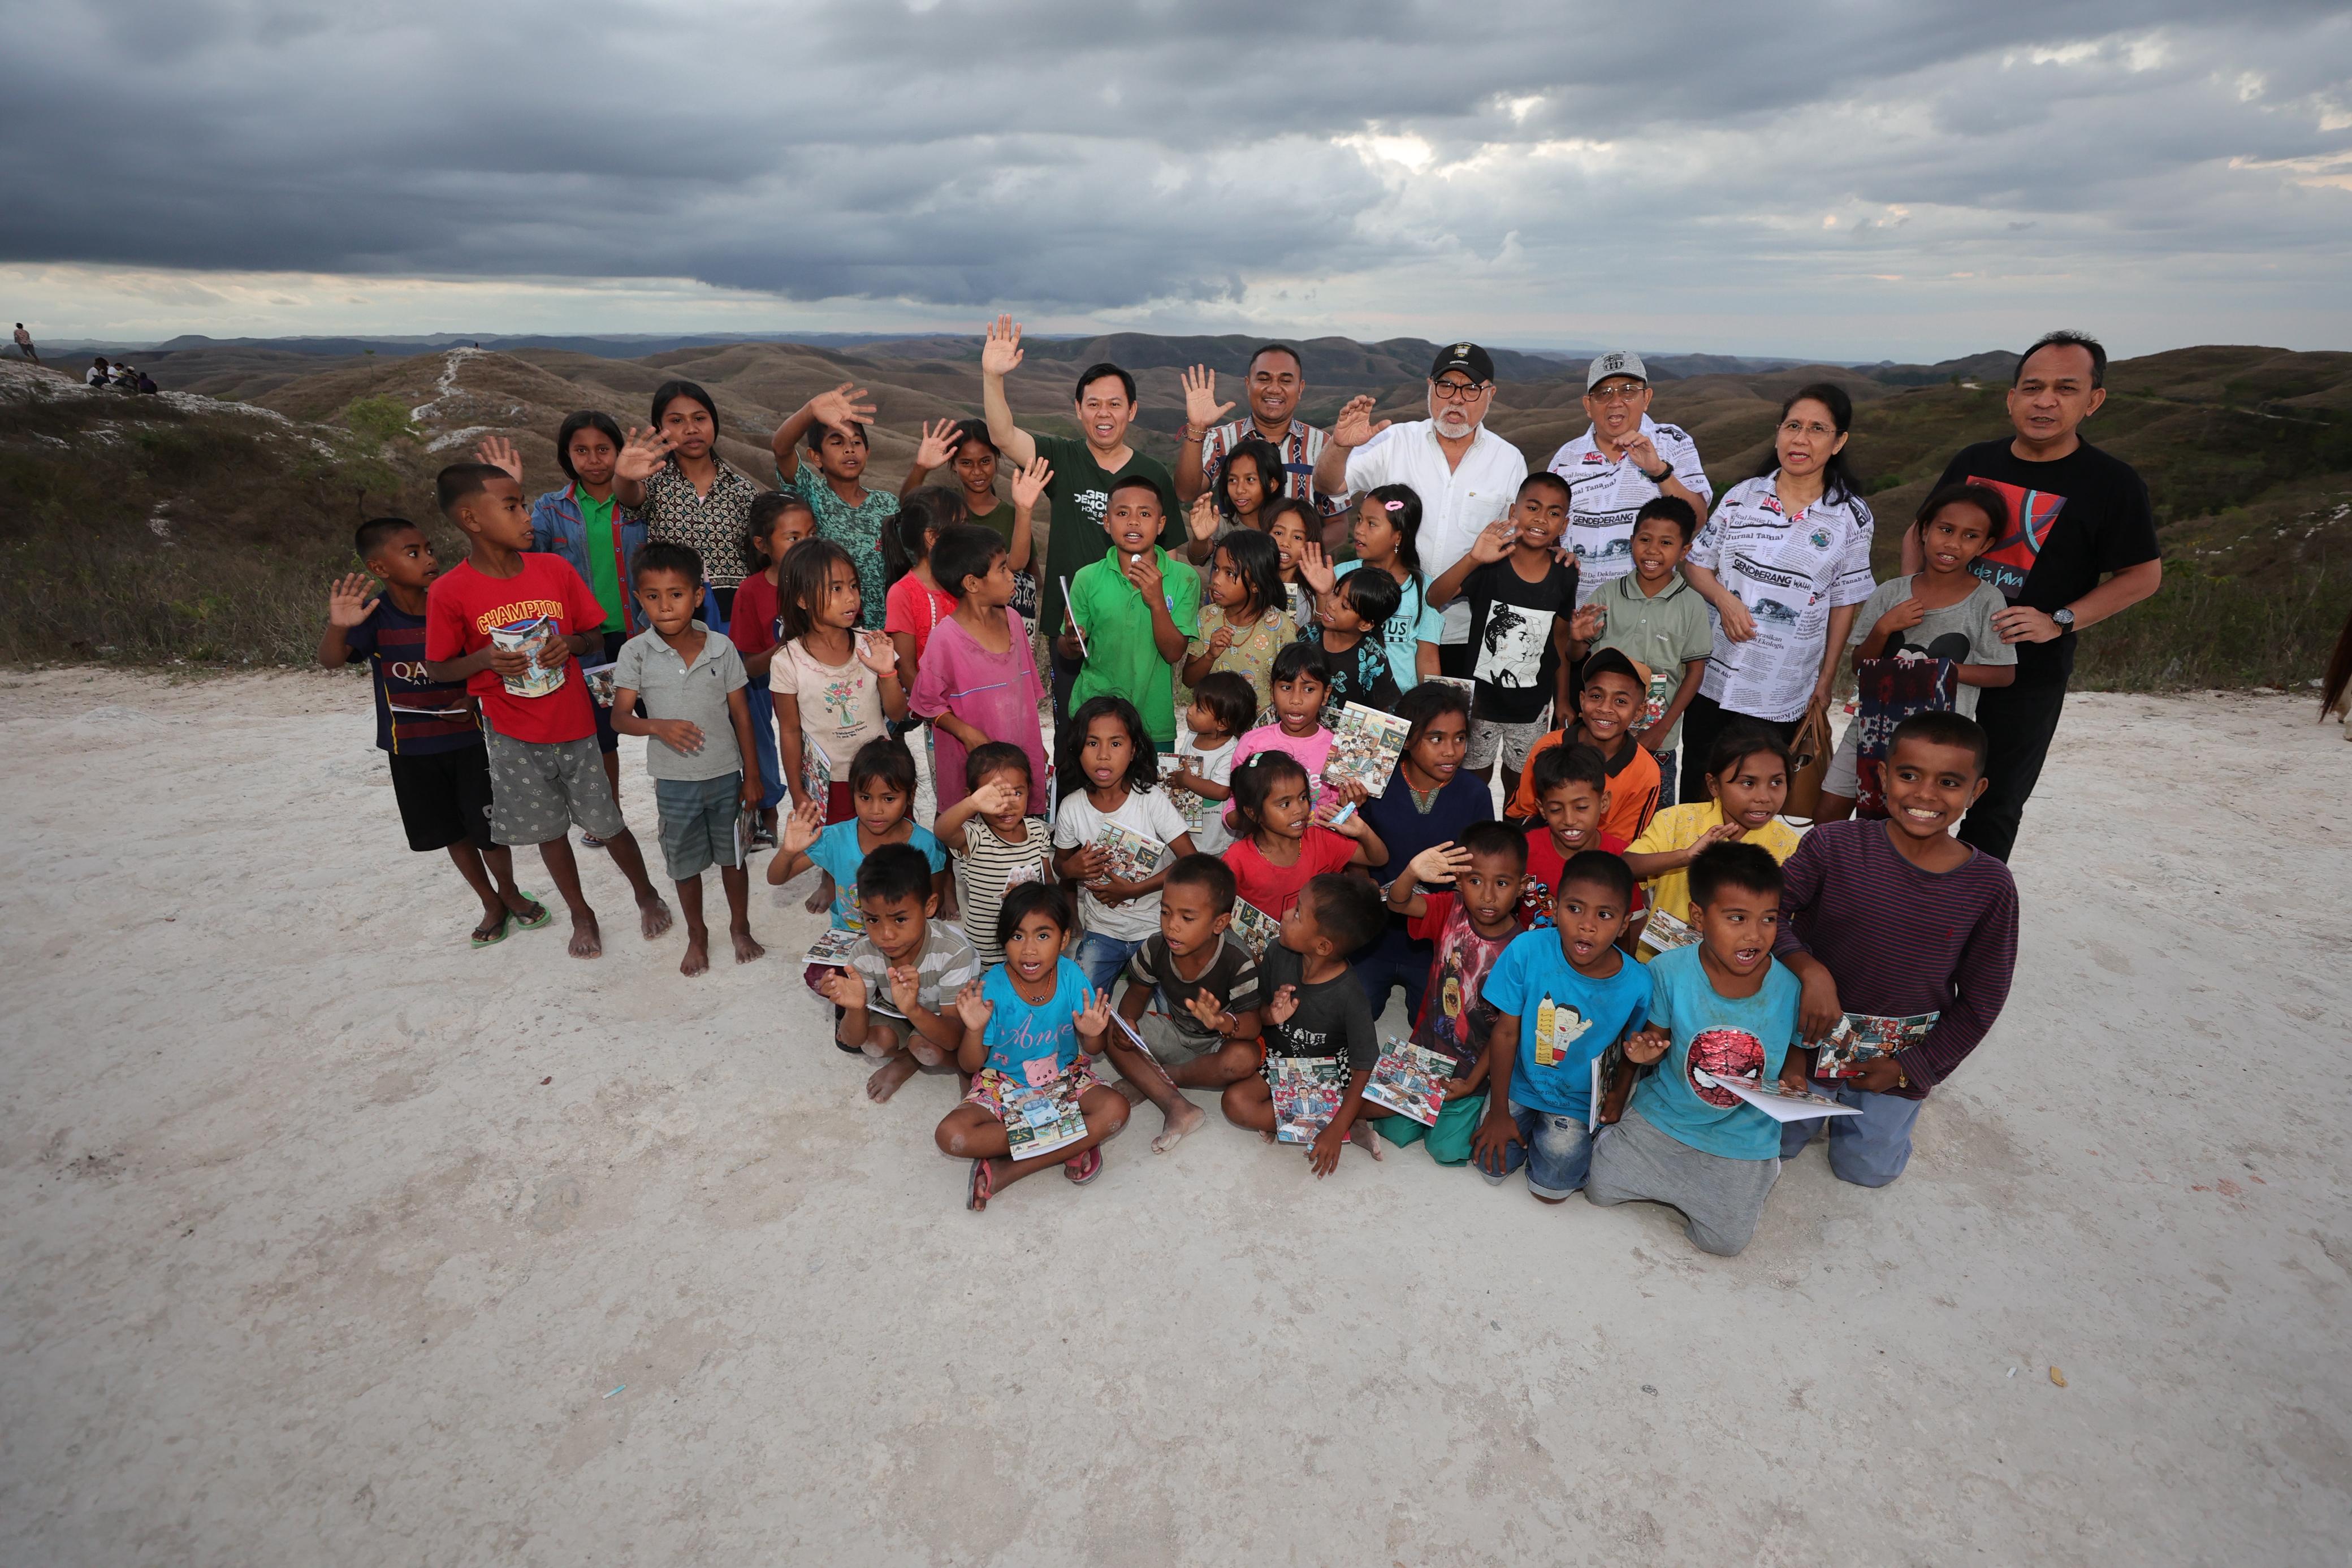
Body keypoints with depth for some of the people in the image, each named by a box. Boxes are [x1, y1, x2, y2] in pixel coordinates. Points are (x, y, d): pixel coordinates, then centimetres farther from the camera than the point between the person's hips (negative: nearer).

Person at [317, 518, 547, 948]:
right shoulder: (376, 618, -12)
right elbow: (331, 660, -26)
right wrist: (337, 627, -44)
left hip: (467, 739, -1)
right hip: (410, 749, 1)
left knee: (488, 827, 2)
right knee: (453, 832, 13)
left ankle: (510, 892, 28)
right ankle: (491, 905, 30)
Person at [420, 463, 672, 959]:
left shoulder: (555, 569, -6)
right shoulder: (450, 592, -12)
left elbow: (596, 635, 5)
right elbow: (436, 668, -2)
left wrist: (571, 642, -17)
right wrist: (483, 659, -20)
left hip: (574, 727, 1)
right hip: (514, 737, -1)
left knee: (607, 823, 8)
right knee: (549, 831, 13)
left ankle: (646, 893, 32)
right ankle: (581, 914, 33)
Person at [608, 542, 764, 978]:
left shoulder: (721, 648, -8)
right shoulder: (636, 653, -9)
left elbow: (741, 714, -1)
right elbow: (619, 717, -8)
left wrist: (752, 774, 0)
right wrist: (658, 726, -29)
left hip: (726, 775, 0)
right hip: (674, 781, 0)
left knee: (733, 856, 14)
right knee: (686, 864, 15)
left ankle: (740, 927, 36)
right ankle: (697, 935, 35)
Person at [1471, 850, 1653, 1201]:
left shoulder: (1636, 985, -24)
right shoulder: (1527, 950, -25)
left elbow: (1630, 1053, -3)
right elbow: (1505, 1032, -15)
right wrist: (1498, 1111, -8)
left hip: (1577, 1102, 0)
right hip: (1519, 1083, 1)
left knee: (1552, 1187, -6)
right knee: (1492, 1167, -1)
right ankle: (1528, 1128, 28)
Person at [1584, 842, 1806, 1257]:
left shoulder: (1790, 988, -18)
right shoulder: (1669, 971, -20)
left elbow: (1794, 1049, 1)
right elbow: (1659, 1040, -6)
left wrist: (1794, 1079, -20)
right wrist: (1645, 1050, -29)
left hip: (1743, 1139, 0)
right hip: (1664, 1118, 0)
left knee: (1723, 1241, 3)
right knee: (1600, 1189, 4)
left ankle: (1757, 1175, 31)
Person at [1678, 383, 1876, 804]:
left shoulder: (1851, 517, -1)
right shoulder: (1743, 497, 0)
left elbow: (1845, 603, 3)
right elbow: (1695, 564, 5)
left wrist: (1826, 680, 4)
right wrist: (1724, 599, -15)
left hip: (1784, 695, -1)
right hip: (1714, 679, 1)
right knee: (1697, 789, 11)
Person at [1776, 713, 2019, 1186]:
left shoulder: (1989, 887, -14)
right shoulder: (1834, 845, -20)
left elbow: (1980, 1003, -5)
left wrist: (1910, 1068, -7)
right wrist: (1809, 969, -35)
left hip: (1900, 1058, 1)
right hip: (1811, 1038, -1)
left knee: (1866, 1169, 15)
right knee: (1774, 1142, 13)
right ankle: (1822, 1094, 39)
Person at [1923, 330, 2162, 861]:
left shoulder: (2113, 483, -8)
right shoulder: (1973, 462, 3)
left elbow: (2144, 574, -3)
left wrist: (2059, 621, -17)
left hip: (2030, 672, -3)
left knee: (1996, 802, 7)